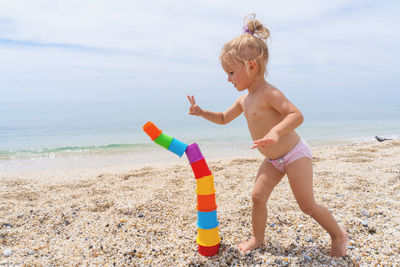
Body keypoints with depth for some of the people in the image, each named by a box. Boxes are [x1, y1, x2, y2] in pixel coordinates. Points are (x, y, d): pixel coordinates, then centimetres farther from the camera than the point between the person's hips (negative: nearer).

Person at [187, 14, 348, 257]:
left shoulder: (269, 93, -25)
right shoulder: (244, 99, 2)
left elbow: (297, 115, -35)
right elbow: (224, 118, 16)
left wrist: (276, 132, -52)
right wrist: (201, 112, 3)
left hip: (295, 154, -7)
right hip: (273, 160, 8)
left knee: (307, 205, 0)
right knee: (258, 196, 1)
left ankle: (339, 235, 25)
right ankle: (258, 239, 20)